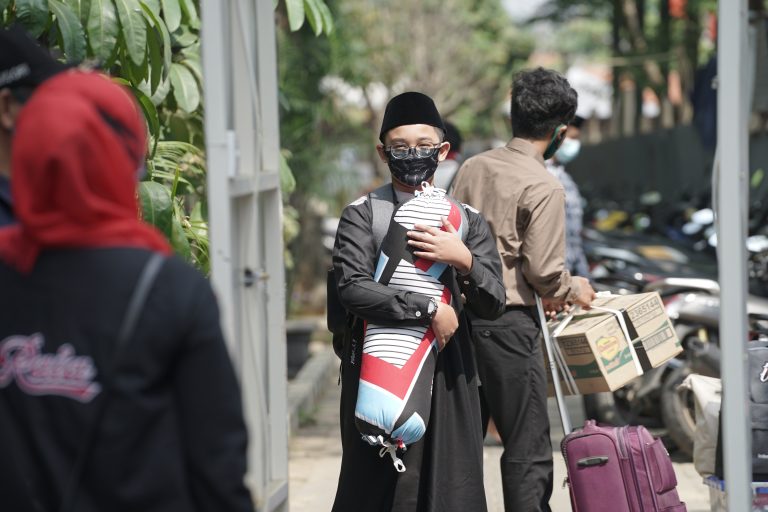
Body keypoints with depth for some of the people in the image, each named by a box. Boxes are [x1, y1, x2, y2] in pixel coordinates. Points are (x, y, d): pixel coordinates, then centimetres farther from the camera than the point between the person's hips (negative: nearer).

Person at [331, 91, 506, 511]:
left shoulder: (467, 220, 10)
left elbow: (492, 305, 5)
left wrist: (464, 260, -13)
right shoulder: (361, 215, 1)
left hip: (447, 371, 3)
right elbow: (352, 287, -14)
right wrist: (430, 310, -15)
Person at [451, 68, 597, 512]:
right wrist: (573, 290, 6)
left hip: (463, 315, 7)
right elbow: (543, 271, -14)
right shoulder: (544, 187, -13)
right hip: (509, 324, -7)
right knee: (528, 450, -1)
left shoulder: (473, 168, 8)